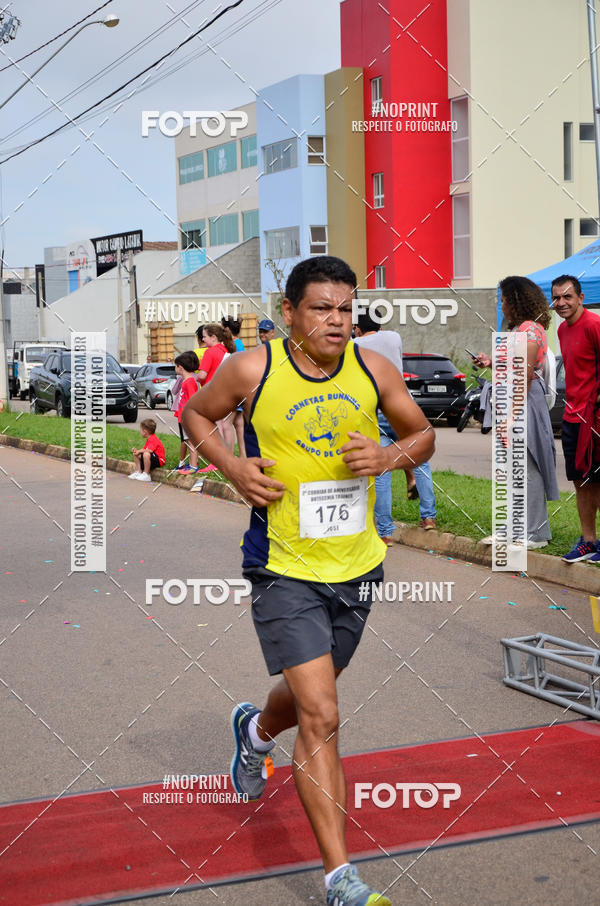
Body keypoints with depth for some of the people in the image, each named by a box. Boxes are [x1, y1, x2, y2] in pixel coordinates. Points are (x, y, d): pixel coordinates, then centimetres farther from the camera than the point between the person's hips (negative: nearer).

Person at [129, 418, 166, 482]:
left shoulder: (153, 439, -20)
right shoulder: (149, 439, 15)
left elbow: (150, 450, -34)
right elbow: (144, 449, 15)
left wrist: (139, 451, -21)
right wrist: (137, 450, -4)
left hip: (159, 461, -11)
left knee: (146, 454, -39)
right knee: (136, 454, 11)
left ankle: (146, 475, -29)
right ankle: (139, 472, 5)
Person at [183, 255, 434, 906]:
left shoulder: (373, 369, -2)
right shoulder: (252, 370, -10)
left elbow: (422, 433, 11)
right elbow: (195, 414, 8)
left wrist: (389, 456, -11)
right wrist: (233, 467, -9)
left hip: (357, 566, 5)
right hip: (284, 569, -4)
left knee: (308, 697, 23)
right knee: (320, 717, -12)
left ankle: (256, 730, 60)